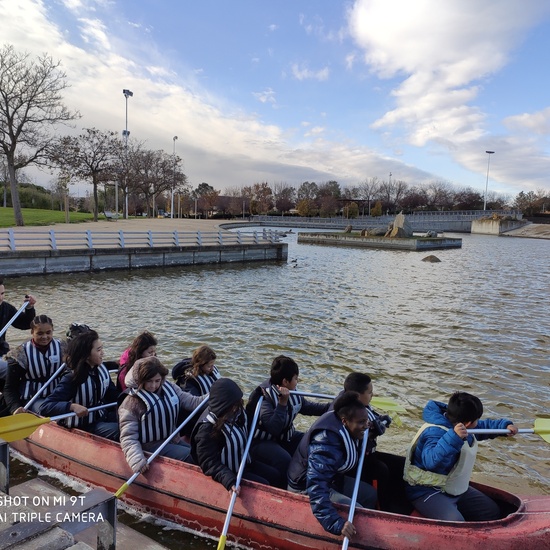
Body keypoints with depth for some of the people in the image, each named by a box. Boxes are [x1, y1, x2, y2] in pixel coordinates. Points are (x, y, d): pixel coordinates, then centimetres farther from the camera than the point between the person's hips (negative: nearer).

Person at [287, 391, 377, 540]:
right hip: (306, 488, -9)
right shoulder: (326, 444, -37)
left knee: (370, 494, 9)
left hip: (330, 478, 9)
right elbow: (316, 488, -44)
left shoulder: (344, 429, -10)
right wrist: (337, 524, -50)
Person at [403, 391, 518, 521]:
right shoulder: (435, 433, -31)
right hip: (427, 492, -10)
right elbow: (431, 460, -49)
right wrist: (453, 438, -58)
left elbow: (485, 426, 22)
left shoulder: (464, 429, 2)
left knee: (492, 512, 8)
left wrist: (505, 425, 7)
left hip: (456, 489, 10)